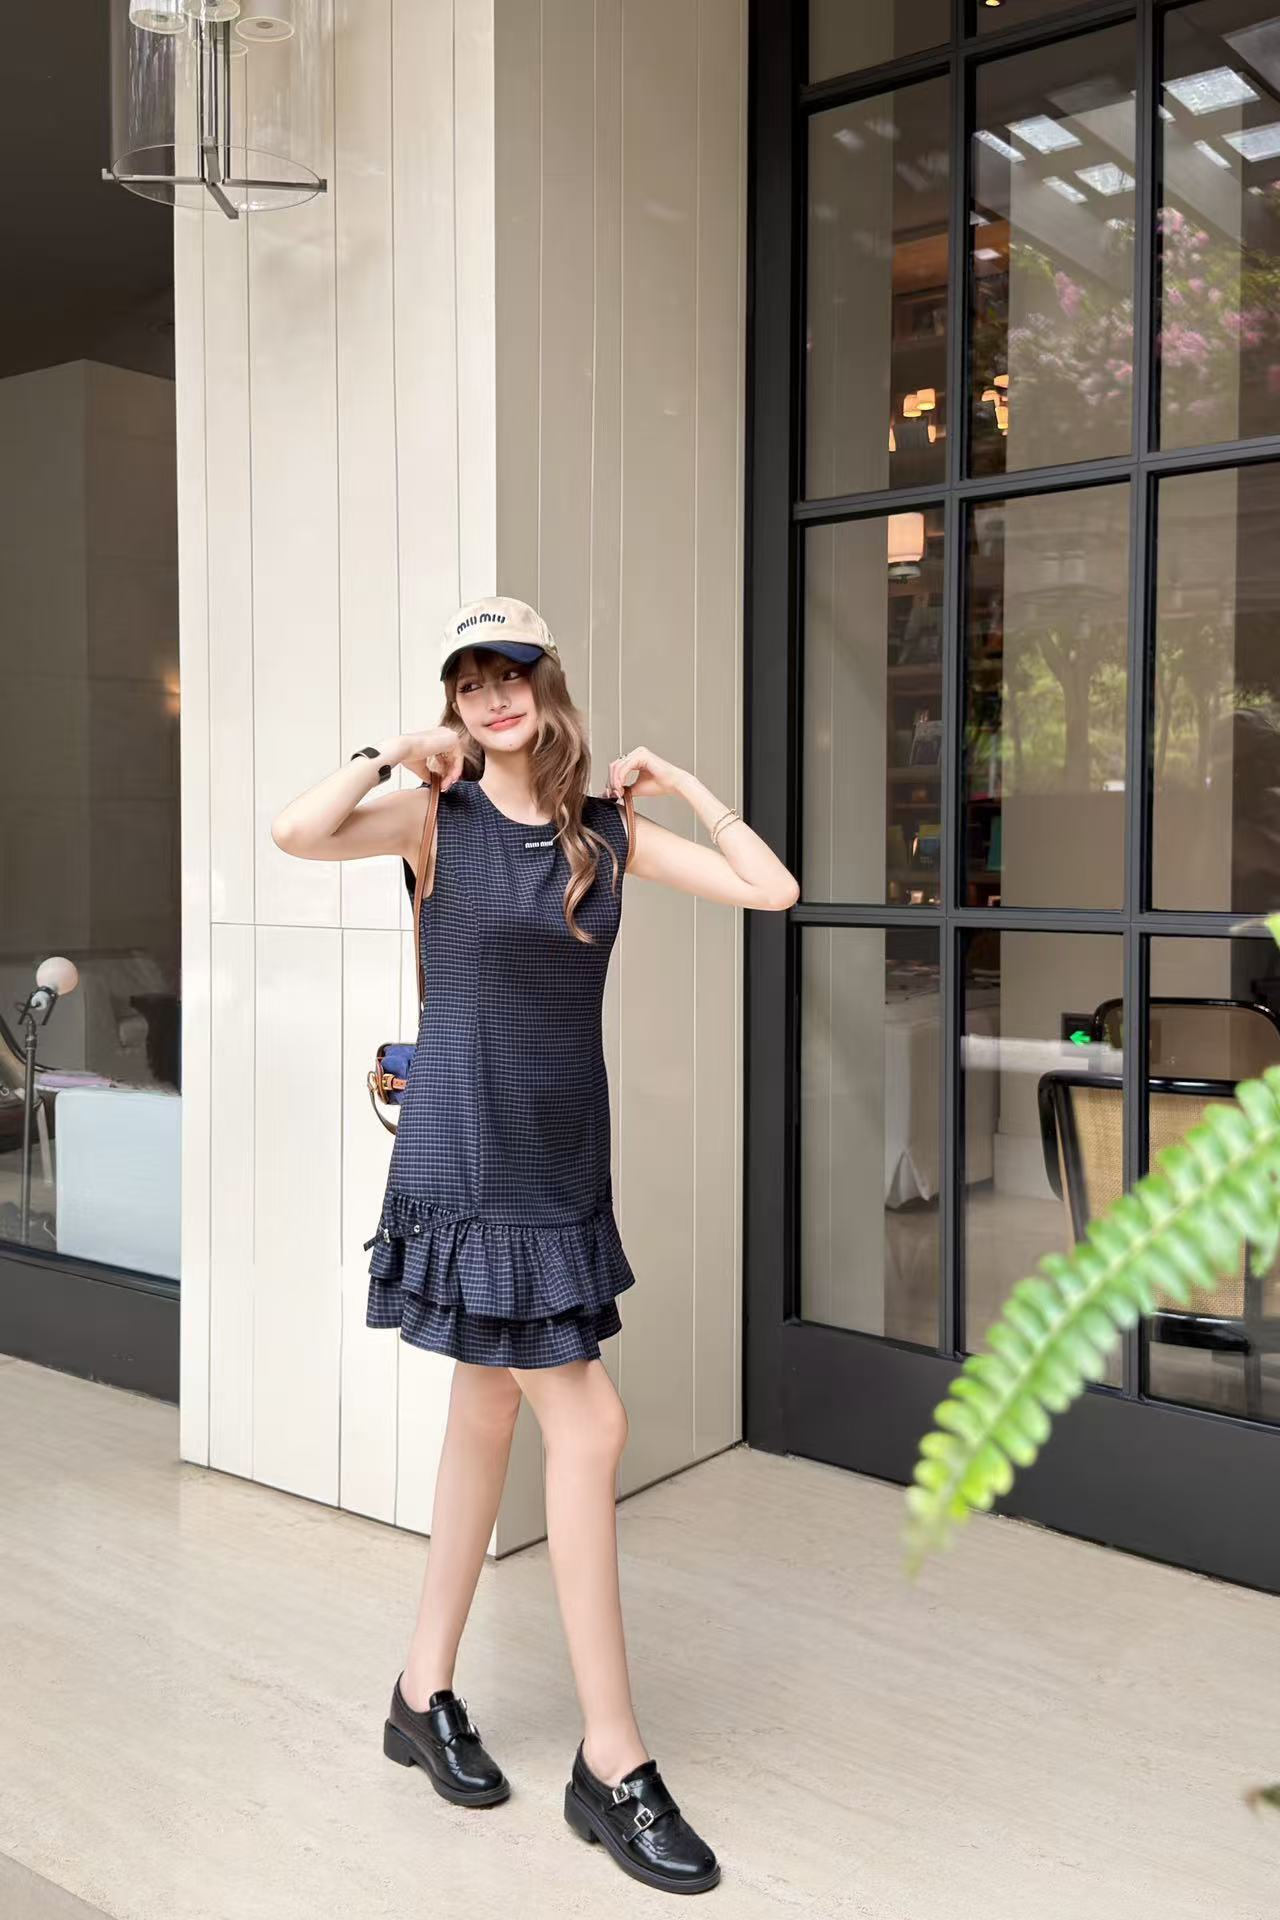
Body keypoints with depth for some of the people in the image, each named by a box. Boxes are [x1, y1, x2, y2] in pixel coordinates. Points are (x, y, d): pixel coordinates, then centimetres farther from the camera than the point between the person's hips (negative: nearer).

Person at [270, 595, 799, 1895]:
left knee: (489, 1411, 15)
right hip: (467, 1157, -6)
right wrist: (393, 753, -11)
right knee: (588, 1426, -8)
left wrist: (679, 785, 4)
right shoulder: (436, 816, -5)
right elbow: (294, 833, -23)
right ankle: (612, 1764, 5)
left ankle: (425, 1697, 32)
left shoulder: (610, 832, 6)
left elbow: (773, 890, 2)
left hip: (565, 1159, 6)